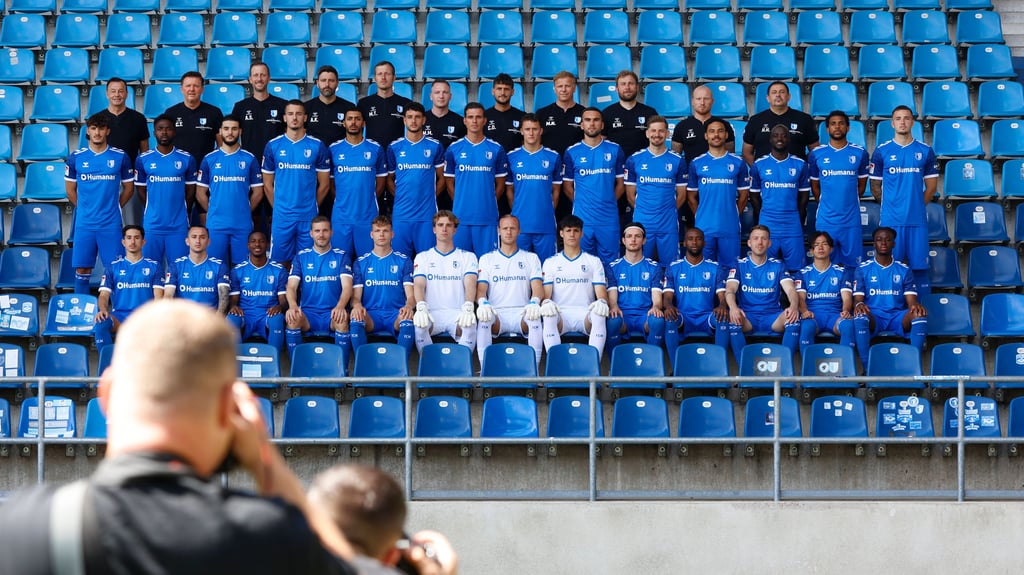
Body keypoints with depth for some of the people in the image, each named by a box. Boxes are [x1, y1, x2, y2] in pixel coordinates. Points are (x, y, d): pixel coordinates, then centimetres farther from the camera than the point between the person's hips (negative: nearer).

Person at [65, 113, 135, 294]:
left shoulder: (120, 157, 2)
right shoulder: (76, 158, 4)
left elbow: (128, 188, 10)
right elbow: (70, 190, 12)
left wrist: (114, 208, 5)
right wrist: (84, 209, 7)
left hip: (111, 224, -1)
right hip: (84, 223, 1)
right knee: (82, 269, 2)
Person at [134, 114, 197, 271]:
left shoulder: (187, 159, 4)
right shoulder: (143, 159, 5)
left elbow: (191, 190, 10)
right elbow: (140, 189, 11)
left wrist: (180, 211, 7)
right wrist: (153, 210, 6)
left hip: (179, 225, 0)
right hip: (152, 224, 0)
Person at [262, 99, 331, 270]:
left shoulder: (317, 146, 1)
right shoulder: (273, 146, 3)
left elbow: (324, 184, 6)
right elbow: (268, 184, 9)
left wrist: (311, 207, 5)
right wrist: (278, 208, 5)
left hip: (308, 217, 0)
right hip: (282, 216, 0)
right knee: (280, 262, 4)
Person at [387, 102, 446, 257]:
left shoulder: (435, 146, 4)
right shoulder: (394, 147, 7)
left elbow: (441, 178, 10)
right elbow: (390, 179, 13)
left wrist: (430, 198, 1)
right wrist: (400, 197, 2)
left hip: (427, 214, -1)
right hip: (401, 214, 1)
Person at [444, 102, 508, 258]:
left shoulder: (496, 149, 5)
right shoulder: (453, 149, 6)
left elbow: (500, 184, 9)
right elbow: (449, 182, 10)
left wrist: (488, 203, 3)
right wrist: (460, 204, 4)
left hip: (487, 216, 0)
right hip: (461, 216, 0)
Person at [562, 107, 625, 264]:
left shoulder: (615, 150, 5)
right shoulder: (572, 152, 4)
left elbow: (621, 183, 9)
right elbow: (567, 185, 9)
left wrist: (608, 203, 3)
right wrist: (581, 204, 2)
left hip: (609, 218, 0)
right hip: (582, 218, 0)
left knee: (609, 262, 3)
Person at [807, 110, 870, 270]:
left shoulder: (860, 153, 3)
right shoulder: (816, 154, 3)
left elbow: (862, 184, 13)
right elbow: (814, 186, 12)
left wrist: (849, 203, 11)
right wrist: (825, 205, 11)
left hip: (851, 220, 0)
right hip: (825, 220, 0)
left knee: (851, 265, 3)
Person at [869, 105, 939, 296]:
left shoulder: (925, 151, 7)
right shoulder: (882, 151, 5)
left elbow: (931, 186, 10)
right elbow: (875, 187, 9)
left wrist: (917, 205, 4)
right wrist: (890, 205, 4)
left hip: (917, 220, 1)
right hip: (890, 220, -1)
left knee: (919, 265, 0)